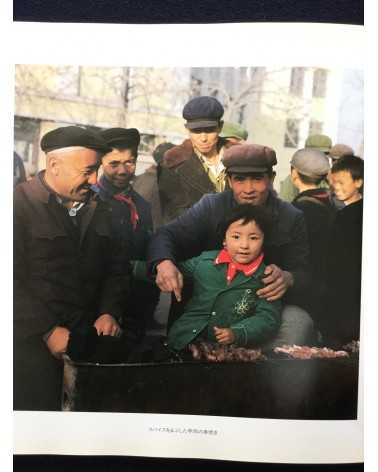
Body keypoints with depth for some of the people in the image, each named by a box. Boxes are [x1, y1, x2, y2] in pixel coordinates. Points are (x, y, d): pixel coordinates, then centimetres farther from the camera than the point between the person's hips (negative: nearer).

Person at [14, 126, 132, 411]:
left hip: (87, 337, 5)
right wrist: (49, 330, -15)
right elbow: (13, 280, -14)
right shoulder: (20, 204, -8)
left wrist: (110, 312, 1)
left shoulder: (98, 208, 11)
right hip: (33, 340, -4)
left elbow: (116, 267, 15)